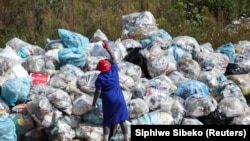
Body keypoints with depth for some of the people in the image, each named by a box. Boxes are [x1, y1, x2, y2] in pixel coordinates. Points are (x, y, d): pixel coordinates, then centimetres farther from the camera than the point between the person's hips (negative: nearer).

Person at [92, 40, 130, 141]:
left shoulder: (100, 78, -14)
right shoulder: (114, 70, -4)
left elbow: (98, 92, -11)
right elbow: (114, 60, 13)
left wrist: (94, 103, 0)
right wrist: (108, 49, 19)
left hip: (108, 101, -3)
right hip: (119, 99, 3)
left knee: (107, 122, 6)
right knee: (122, 120, 9)